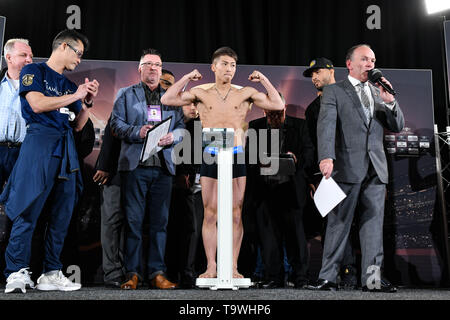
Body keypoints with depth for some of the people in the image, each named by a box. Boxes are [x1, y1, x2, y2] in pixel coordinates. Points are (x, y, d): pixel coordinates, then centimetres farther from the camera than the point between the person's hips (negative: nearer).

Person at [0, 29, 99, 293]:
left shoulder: (69, 84, 24)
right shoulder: (34, 71, 6)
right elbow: (37, 104, -11)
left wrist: (87, 103, 7)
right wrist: (75, 96, -5)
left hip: (66, 148, 7)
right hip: (40, 141, -7)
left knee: (62, 215, 3)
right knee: (28, 211, -10)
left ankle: (51, 274, 8)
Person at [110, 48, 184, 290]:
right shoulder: (126, 94, 13)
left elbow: (181, 127, 14)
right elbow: (116, 124, 4)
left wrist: (172, 137, -8)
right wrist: (138, 132, -12)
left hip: (163, 166, 2)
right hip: (134, 165, -2)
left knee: (159, 221, 2)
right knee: (133, 220, -1)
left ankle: (157, 273, 8)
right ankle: (132, 273, 6)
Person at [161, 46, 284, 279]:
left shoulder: (245, 94, 10)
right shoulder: (201, 94, 9)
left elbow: (278, 105, 7)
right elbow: (167, 99, 3)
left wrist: (263, 80, 6)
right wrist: (186, 78, 4)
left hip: (236, 156, 0)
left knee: (235, 214, 1)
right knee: (210, 214, 0)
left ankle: (233, 267, 9)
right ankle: (211, 267, 7)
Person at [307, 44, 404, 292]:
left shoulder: (378, 93, 20)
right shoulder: (334, 92, 4)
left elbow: (398, 127, 16)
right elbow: (326, 125, -10)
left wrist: (389, 100, -2)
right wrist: (326, 157, -26)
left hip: (375, 168, 5)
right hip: (348, 167, -5)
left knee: (373, 221, 3)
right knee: (339, 223, -2)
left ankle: (372, 278, 7)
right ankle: (328, 277, 4)